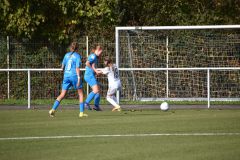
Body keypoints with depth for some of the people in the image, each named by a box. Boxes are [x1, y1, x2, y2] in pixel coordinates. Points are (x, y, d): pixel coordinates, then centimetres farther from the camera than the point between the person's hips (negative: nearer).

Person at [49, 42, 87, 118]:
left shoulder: (67, 55, 11)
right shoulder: (77, 56, -2)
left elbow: (62, 67, 17)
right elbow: (77, 68, -12)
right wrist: (79, 77, -16)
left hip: (66, 76, 4)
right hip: (74, 76, -4)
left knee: (62, 95, 5)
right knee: (80, 94, 9)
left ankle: (53, 109, -9)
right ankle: (81, 112, 3)